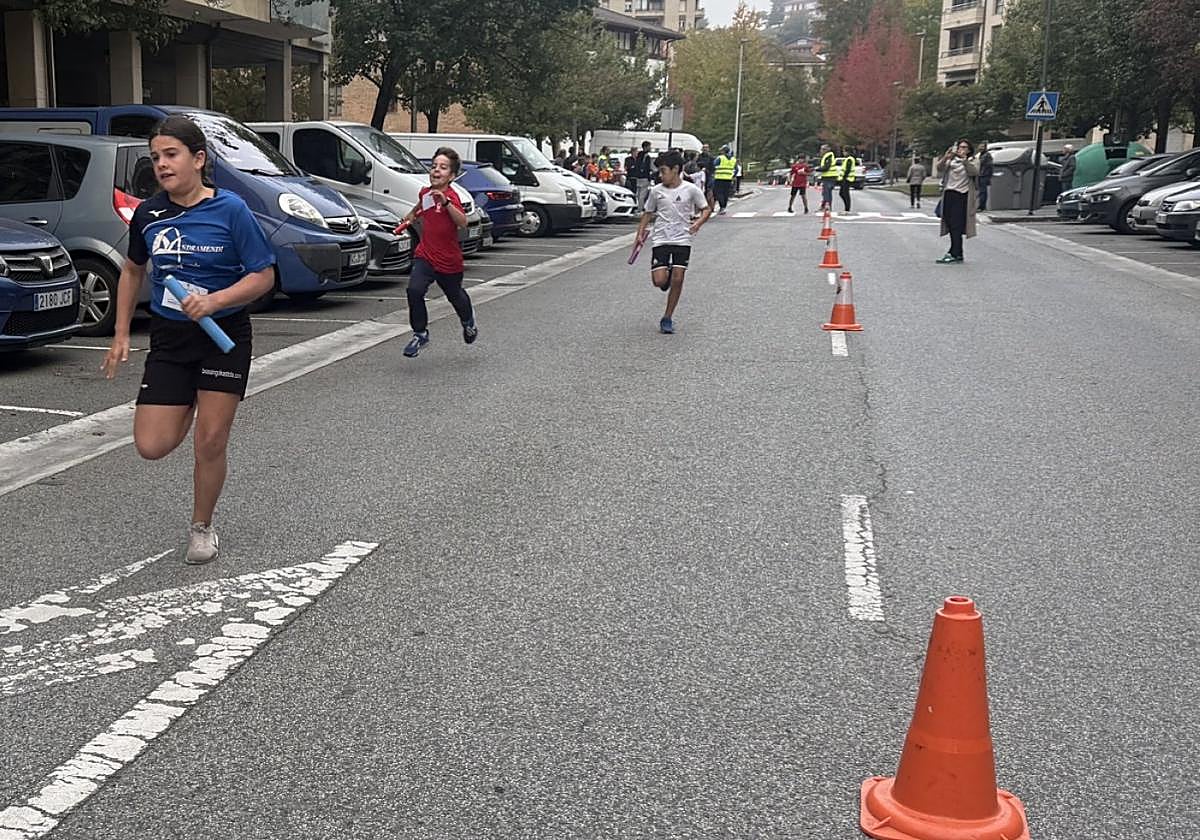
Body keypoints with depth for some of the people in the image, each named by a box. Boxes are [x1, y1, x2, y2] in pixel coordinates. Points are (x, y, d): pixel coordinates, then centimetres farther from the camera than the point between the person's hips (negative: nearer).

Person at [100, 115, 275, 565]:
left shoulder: (230, 209, -11)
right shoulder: (148, 214, 1)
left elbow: (263, 275, -10)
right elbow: (133, 270, 17)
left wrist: (213, 301, -24)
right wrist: (121, 334, 12)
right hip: (168, 338, 4)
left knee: (210, 442, -1)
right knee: (152, 445, -2)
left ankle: (201, 528, 21)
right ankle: (190, 412, 33)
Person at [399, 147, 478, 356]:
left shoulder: (451, 197, -17)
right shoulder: (425, 192, 2)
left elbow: (463, 223, -36)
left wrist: (446, 203, -45)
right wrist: (412, 214, 35)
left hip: (449, 260, -4)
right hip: (425, 255, 4)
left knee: (455, 296, 18)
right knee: (414, 290, -19)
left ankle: (468, 321, 51)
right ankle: (420, 334, -4)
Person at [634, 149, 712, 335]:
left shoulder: (690, 189, -3)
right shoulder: (656, 191, 3)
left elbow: (706, 209, 5)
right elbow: (647, 214, 14)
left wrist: (698, 223, -13)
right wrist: (640, 233, 3)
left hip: (683, 240, -1)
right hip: (660, 240, 1)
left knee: (677, 279, -5)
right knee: (659, 281, -11)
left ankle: (667, 318, 7)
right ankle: (667, 274, 27)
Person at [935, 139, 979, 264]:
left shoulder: (973, 161, 8)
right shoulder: (951, 160, 18)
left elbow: (974, 172, -11)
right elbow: (940, 169, 4)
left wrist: (964, 159, -21)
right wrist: (945, 158, -14)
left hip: (962, 195, -5)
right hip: (949, 194, 5)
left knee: (956, 225, -11)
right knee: (951, 225, 5)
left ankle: (954, 254, -11)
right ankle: (958, 254, 13)